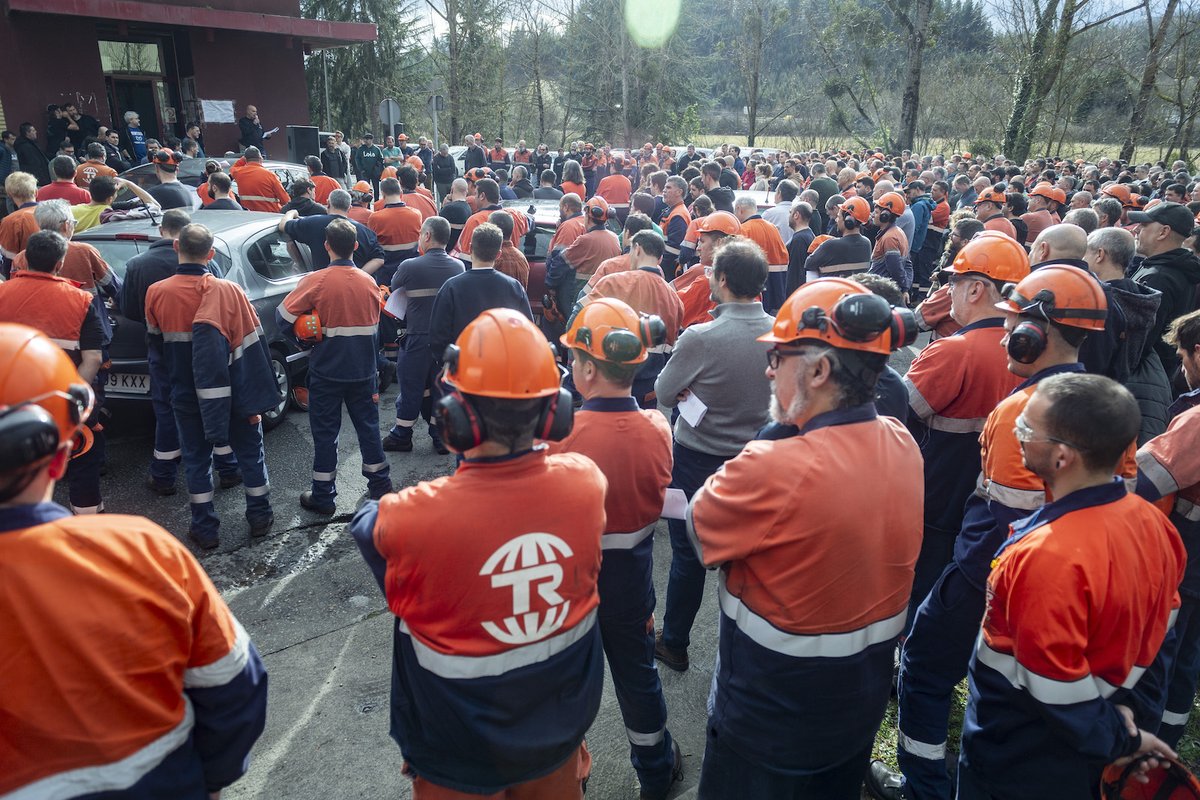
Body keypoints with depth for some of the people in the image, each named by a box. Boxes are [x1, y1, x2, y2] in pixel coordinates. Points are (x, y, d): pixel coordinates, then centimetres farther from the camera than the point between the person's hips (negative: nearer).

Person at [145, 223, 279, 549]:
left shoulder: (157, 293, -9)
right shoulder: (228, 290, -15)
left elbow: (156, 345, 7)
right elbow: (251, 347, -14)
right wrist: (256, 398, -8)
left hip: (186, 396, 1)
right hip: (232, 392, -1)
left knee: (197, 458, 14)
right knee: (249, 452, 16)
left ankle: (205, 528, 19)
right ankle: (259, 516, 26)